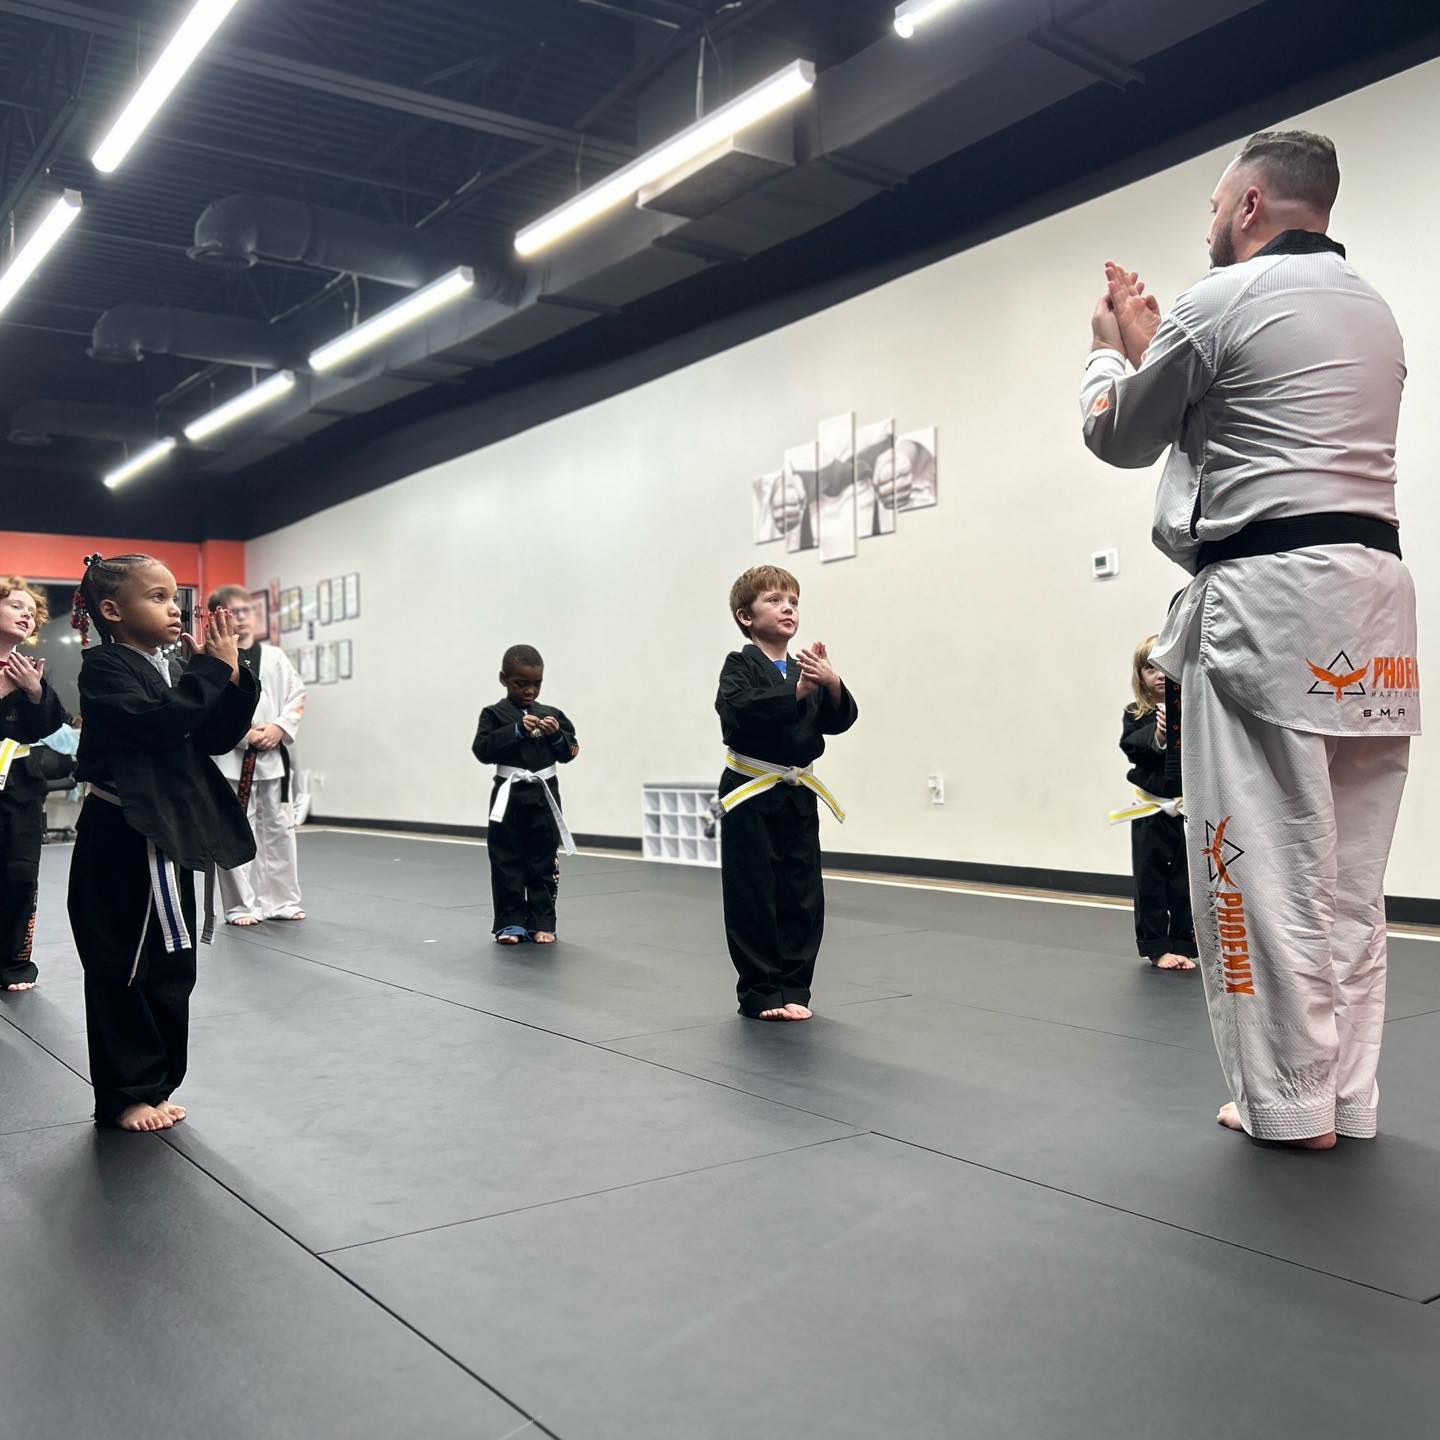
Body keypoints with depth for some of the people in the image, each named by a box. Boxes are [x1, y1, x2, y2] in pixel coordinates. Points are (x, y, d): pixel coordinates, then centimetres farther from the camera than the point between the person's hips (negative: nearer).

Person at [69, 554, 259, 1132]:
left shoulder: (170, 671, 15)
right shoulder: (104, 667, -10)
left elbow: (216, 739, 10)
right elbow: (155, 722, -26)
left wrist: (231, 677, -3)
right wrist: (211, 670, -21)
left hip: (172, 836, 8)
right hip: (122, 840, -8)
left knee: (172, 970, 13)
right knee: (125, 971, 0)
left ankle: (154, 1085, 25)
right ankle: (123, 1096, 12)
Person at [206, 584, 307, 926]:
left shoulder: (274, 657, 8)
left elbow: (297, 697, 7)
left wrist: (280, 728, -9)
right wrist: (245, 735, -17)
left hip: (273, 756, 4)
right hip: (230, 758, -4)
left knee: (278, 829, 10)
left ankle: (281, 900, 21)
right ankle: (241, 906, 13)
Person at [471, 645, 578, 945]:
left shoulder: (552, 715, 7)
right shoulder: (495, 714, -2)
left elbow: (568, 753, 7)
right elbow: (483, 750, -14)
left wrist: (557, 735, -12)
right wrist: (516, 730, -21)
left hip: (543, 798, 2)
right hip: (509, 798, -2)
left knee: (543, 862, 7)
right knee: (507, 863, 2)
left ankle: (542, 923, 14)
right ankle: (511, 922, 11)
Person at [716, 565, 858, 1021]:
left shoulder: (808, 669, 10)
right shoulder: (739, 666, -7)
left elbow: (839, 721, 3)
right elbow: (741, 709, -25)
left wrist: (833, 685, -16)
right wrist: (796, 692, -28)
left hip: (797, 795, 6)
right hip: (751, 795, -5)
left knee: (802, 897, 7)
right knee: (754, 897, -1)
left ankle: (792, 988, 18)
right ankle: (759, 993, 10)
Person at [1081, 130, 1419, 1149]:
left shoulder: (1223, 300, -4)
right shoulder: (1376, 313, 20)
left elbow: (1119, 436, 8)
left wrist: (1110, 352, 28)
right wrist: (1153, 345, 34)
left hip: (1271, 599, -8)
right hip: (1372, 596, 8)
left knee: (1265, 860, -2)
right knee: (1349, 873, 11)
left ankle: (1291, 1099, 5)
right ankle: (1347, 1095, 18)